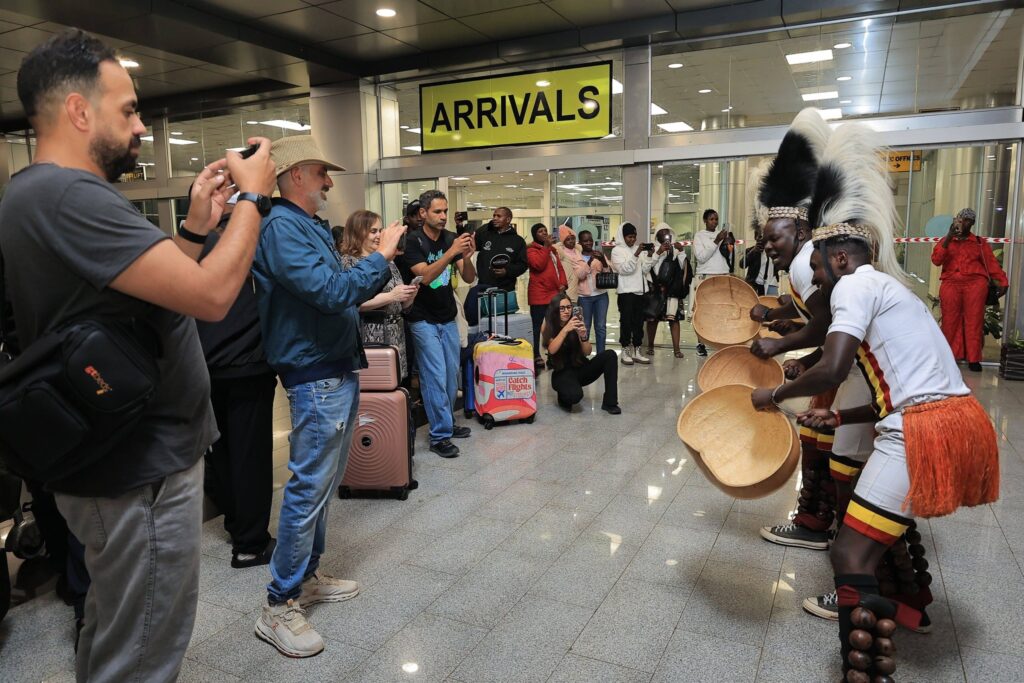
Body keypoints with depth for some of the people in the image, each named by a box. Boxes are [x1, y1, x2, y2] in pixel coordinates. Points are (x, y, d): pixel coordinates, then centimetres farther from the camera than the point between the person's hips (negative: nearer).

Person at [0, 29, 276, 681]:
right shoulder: (66, 195, -23)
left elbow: (158, 283, 16)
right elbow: (212, 295, -29)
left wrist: (196, 225, 7)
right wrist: (254, 196, -15)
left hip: (122, 460, 11)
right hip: (142, 472, -11)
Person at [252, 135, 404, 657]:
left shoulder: (311, 226, 15)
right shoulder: (280, 226, -16)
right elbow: (330, 290, -25)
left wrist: (382, 263, 10)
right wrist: (381, 256, -15)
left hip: (338, 370, 10)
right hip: (316, 376, -10)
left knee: (322, 484, 17)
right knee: (309, 488, -4)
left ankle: (307, 575, 31)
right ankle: (280, 606, 10)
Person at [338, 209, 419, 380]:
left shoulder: (387, 261, 15)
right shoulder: (348, 261, -5)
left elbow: (401, 306, 18)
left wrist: (410, 296, -3)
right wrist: (390, 296, -19)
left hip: (395, 338, 6)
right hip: (369, 339, -6)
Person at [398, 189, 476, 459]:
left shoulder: (451, 238, 1)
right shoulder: (413, 242, -12)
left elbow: (469, 278, -2)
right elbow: (425, 276, -25)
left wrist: (467, 257, -22)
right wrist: (451, 252, -34)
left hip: (448, 318, 5)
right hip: (424, 320, -5)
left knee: (451, 375, 10)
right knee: (435, 377, -6)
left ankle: (447, 422, 25)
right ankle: (439, 436, 1)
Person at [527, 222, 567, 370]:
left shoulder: (552, 249, 22)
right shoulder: (531, 249, -3)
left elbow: (559, 268, 19)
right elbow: (538, 265, -20)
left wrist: (563, 283, 3)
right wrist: (546, 247, -14)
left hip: (554, 294, 7)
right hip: (539, 295, -7)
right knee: (537, 326, -4)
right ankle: (536, 357, -1)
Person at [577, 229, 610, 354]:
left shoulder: (599, 254, 9)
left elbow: (609, 272, 0)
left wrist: (602, 259, -16)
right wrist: (590, 260, -21)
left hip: (601, 295, 3)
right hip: (584, 296, -3)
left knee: (601, 326, 4)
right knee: (585, 327, 0)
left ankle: (601, 355, 11)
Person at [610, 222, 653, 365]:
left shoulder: (639, 249, 12)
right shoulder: (617, 250, -2)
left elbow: (645, 270, 8)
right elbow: (624, 269, -15)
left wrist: (649, 256, -6)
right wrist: (636, 254, -23)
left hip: (640, 290, 5)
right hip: (626, 292, -5)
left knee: (639, 322, 6)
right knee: (626, 322, -2)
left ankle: (636, 351, 11)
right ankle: (625, 351, 4)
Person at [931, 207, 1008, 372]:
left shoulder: (979, 243, 17)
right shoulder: (946, 241, 17)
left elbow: (991, 262, 9)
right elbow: (936, 260, 0)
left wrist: (1003, 281, -2)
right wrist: (949, 237, -7)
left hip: (975, 283, 0)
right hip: (951, 283, 0)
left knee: (974, 321, -7)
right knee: (950, 321, -9)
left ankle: (973, 359, -4)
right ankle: (951, 356, -4)